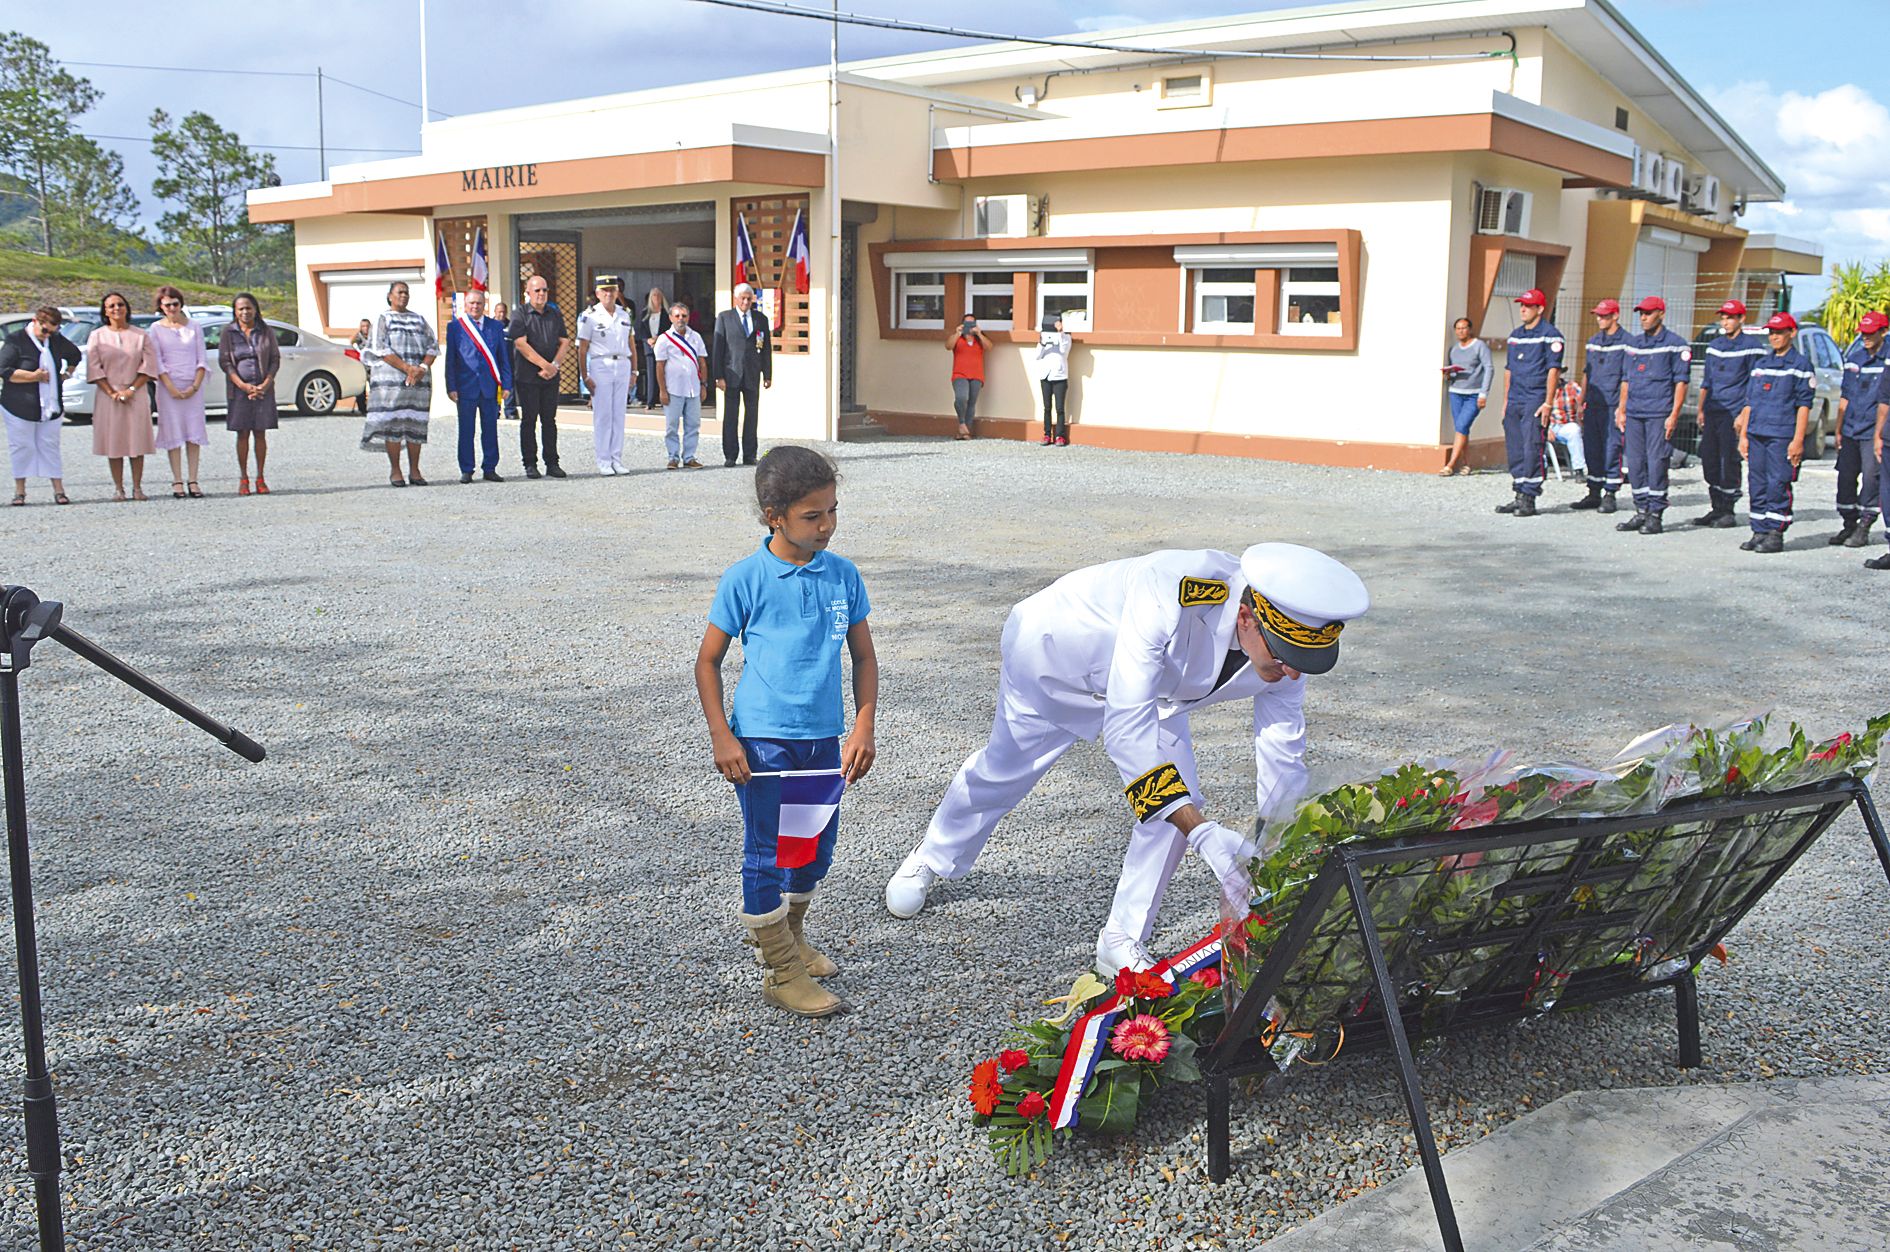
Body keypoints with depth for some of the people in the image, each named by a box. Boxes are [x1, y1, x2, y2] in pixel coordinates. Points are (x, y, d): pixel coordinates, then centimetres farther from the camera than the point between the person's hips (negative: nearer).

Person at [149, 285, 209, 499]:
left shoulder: (194, 327, 8)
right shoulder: (156, 329, 4)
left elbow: (202, 360, 6)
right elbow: (157, 362, -1)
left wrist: (195, 386, -6)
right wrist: (171, 388, -11)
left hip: (193, 387, 1)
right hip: (168, 387, -1)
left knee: (194, 433, -1)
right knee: (173, 433, -2)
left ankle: (193, 481, 2)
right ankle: (177, 481, 1)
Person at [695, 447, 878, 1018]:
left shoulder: (844, 576, 1)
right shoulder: (745, 579, -10)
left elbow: (864, 657, 10)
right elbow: (708, 660, -3)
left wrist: (863, 729, 0)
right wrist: (722, 738, -10)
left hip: (825, 738, 5)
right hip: (762, 740, -5)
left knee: (816, 848, 17)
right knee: (766, 854, 1)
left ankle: (792, 937, 40)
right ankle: (782, 972, 14)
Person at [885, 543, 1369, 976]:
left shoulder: (1284, 649, -28)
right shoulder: (1169, 598, -48)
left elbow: (1283, 762, -19)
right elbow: (1126, 725, -51)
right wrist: (1202, 832, -57)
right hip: (1052, 652, -4)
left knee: (1179, 799, -11)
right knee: (1005, 768, 16)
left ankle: (1122, 946, 8)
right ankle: (932, 858, 48)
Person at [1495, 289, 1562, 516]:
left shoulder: (1550, 335, -5)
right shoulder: (1515, 335, 17)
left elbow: (1553, 370, -10)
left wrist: (1548, 403, -15)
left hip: (1535, 401, -7)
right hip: (1514, 401, 7)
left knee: (1532, 449, -9)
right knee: (1515, 450, 8)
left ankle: (1529, 500, -6)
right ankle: (1519, 497, 14)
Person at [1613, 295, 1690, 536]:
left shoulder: (1675, 344, -2)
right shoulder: (1633, 344, 15)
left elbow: (1681, 382, -5)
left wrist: (1674, 415, -11)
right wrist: (1621, 410, 14)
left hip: (1659, 415, -6)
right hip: (1634, 414, 6)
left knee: (1657, 464, -6)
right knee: (1635, 464, 6)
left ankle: (1655, 515, 0)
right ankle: (1641, 512, 15)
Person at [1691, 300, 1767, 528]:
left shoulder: (1752, 346, -2)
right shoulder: (1714, 345, 16)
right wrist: (1701, 410, 15)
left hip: (1734, 412, -6)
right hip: (1712, 412, 6)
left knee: (1729, 462, -5)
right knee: (1709, 460, 6)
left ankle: (1728, 511, 1)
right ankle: (1716, 508, 15)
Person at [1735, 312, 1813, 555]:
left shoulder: (1800, 365, 0)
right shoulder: (1761, 364, 16)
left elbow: (1803, 405, -5)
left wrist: (1798, 440, -12)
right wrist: (1743, 435, 12)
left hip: (1782, 436, -6)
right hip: (1756, 435, 6)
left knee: (1778, 485, -6)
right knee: (1757, 485, 7)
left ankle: (1775, 534, 0)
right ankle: (1760, 532, 14)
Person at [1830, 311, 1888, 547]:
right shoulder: (1854, 359, 11)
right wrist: (1838, 429, 15)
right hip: (1851, 430, 5)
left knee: (1871, 478, -5)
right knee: (1846, 477, 8)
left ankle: (1864, 528, 2)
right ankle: (1849, 525, 19)